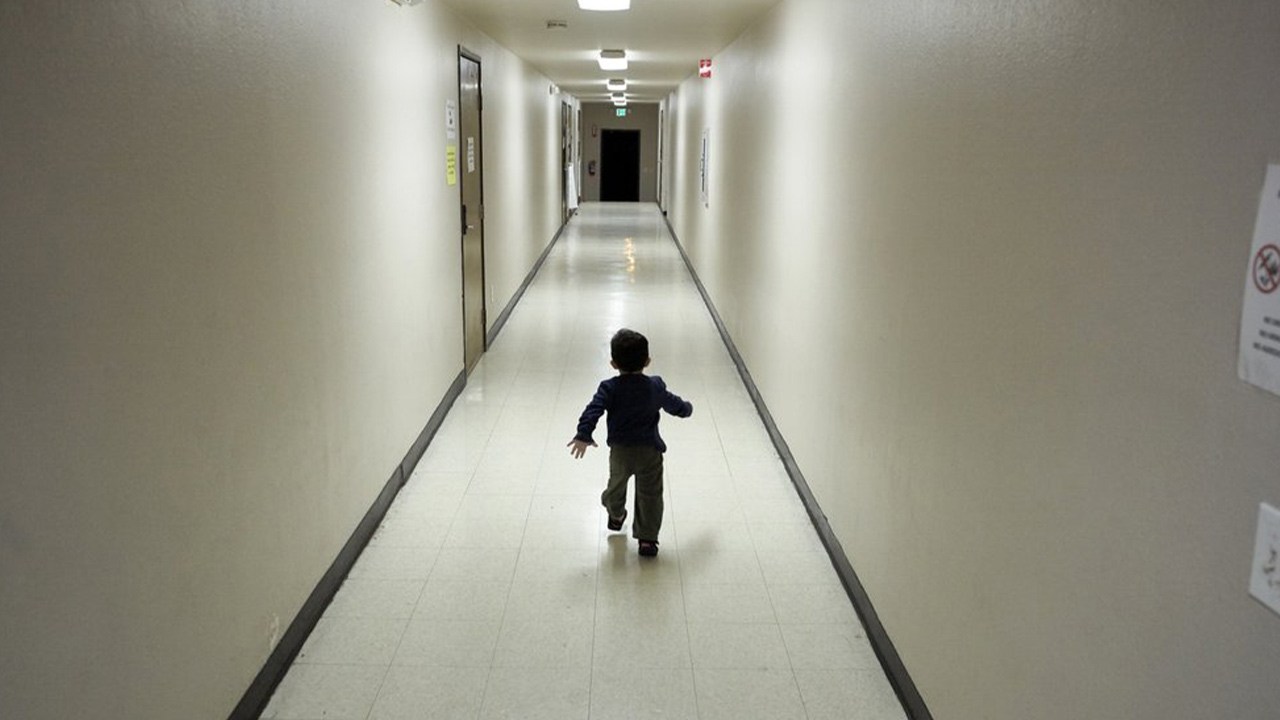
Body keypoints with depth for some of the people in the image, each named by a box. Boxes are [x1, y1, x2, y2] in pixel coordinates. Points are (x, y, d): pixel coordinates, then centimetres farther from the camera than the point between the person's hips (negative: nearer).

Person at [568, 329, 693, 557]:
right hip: (650, 451, -1)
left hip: (620, 450, 1)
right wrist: (687, 407, 33)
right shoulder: (655, 387, -2)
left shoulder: (609, 389, -9)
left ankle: (616, 516, 51)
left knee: (616, 484, 26)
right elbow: (676, 406, 12)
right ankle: (647, 538, 3)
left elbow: (593, 410, -22)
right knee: (649, 494, 6)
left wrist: (583, 436, -24)